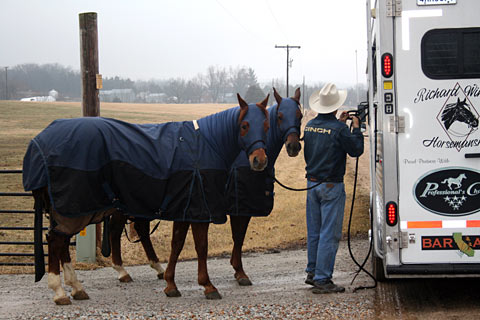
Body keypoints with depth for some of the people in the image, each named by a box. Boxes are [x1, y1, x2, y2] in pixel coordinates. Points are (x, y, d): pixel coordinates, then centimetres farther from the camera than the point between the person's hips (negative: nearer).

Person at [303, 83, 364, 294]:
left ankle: (312, 272, 27)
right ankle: (322, 280, -4)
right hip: (331, 187, -7)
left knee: (314, 232, 17)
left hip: (312, 184, 7)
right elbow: (356, 150, -8)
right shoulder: (338, 129, -17)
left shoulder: (310, 125, 4)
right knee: (329, 234, -3)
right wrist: (356, 127, 3)